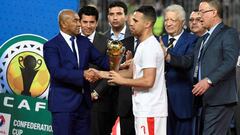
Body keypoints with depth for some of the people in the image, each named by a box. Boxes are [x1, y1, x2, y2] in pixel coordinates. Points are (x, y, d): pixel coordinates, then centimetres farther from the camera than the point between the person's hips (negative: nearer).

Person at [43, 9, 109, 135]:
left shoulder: (84, 41, 13)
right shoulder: (51, 46, -7)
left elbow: (101, 60, 9)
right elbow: (56, 72, -19)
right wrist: (82, 74, -28)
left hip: (84, 102, 6)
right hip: (63, 103, -6)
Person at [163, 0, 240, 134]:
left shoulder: (229, 33, -3)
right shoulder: (202, 40, 25)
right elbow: (189, 60, 17)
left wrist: (209, 80, -26)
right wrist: (168, 57, 0)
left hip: (220, 99, -8)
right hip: (206, 99, 8)